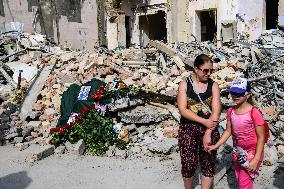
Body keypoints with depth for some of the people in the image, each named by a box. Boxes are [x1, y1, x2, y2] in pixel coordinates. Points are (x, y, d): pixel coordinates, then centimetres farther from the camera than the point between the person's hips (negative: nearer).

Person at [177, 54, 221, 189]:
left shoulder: (213, 86, 0)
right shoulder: (184, 84, -3)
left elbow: (216, 111, -7)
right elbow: (182, 110, -11)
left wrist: (208, 133, -16)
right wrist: (204, 121, -18)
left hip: (210, 130, 1)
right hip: (188, 129, -1)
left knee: (208, 165, 6)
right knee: (188, 164, 4)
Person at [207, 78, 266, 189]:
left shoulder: (254, 112, -21)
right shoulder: (231, 111, -3)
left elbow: (261, 137, -17)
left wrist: (256, 160, -20)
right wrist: (216, 145, 1)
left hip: (252, 153, -6)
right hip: (237, 152, 6)